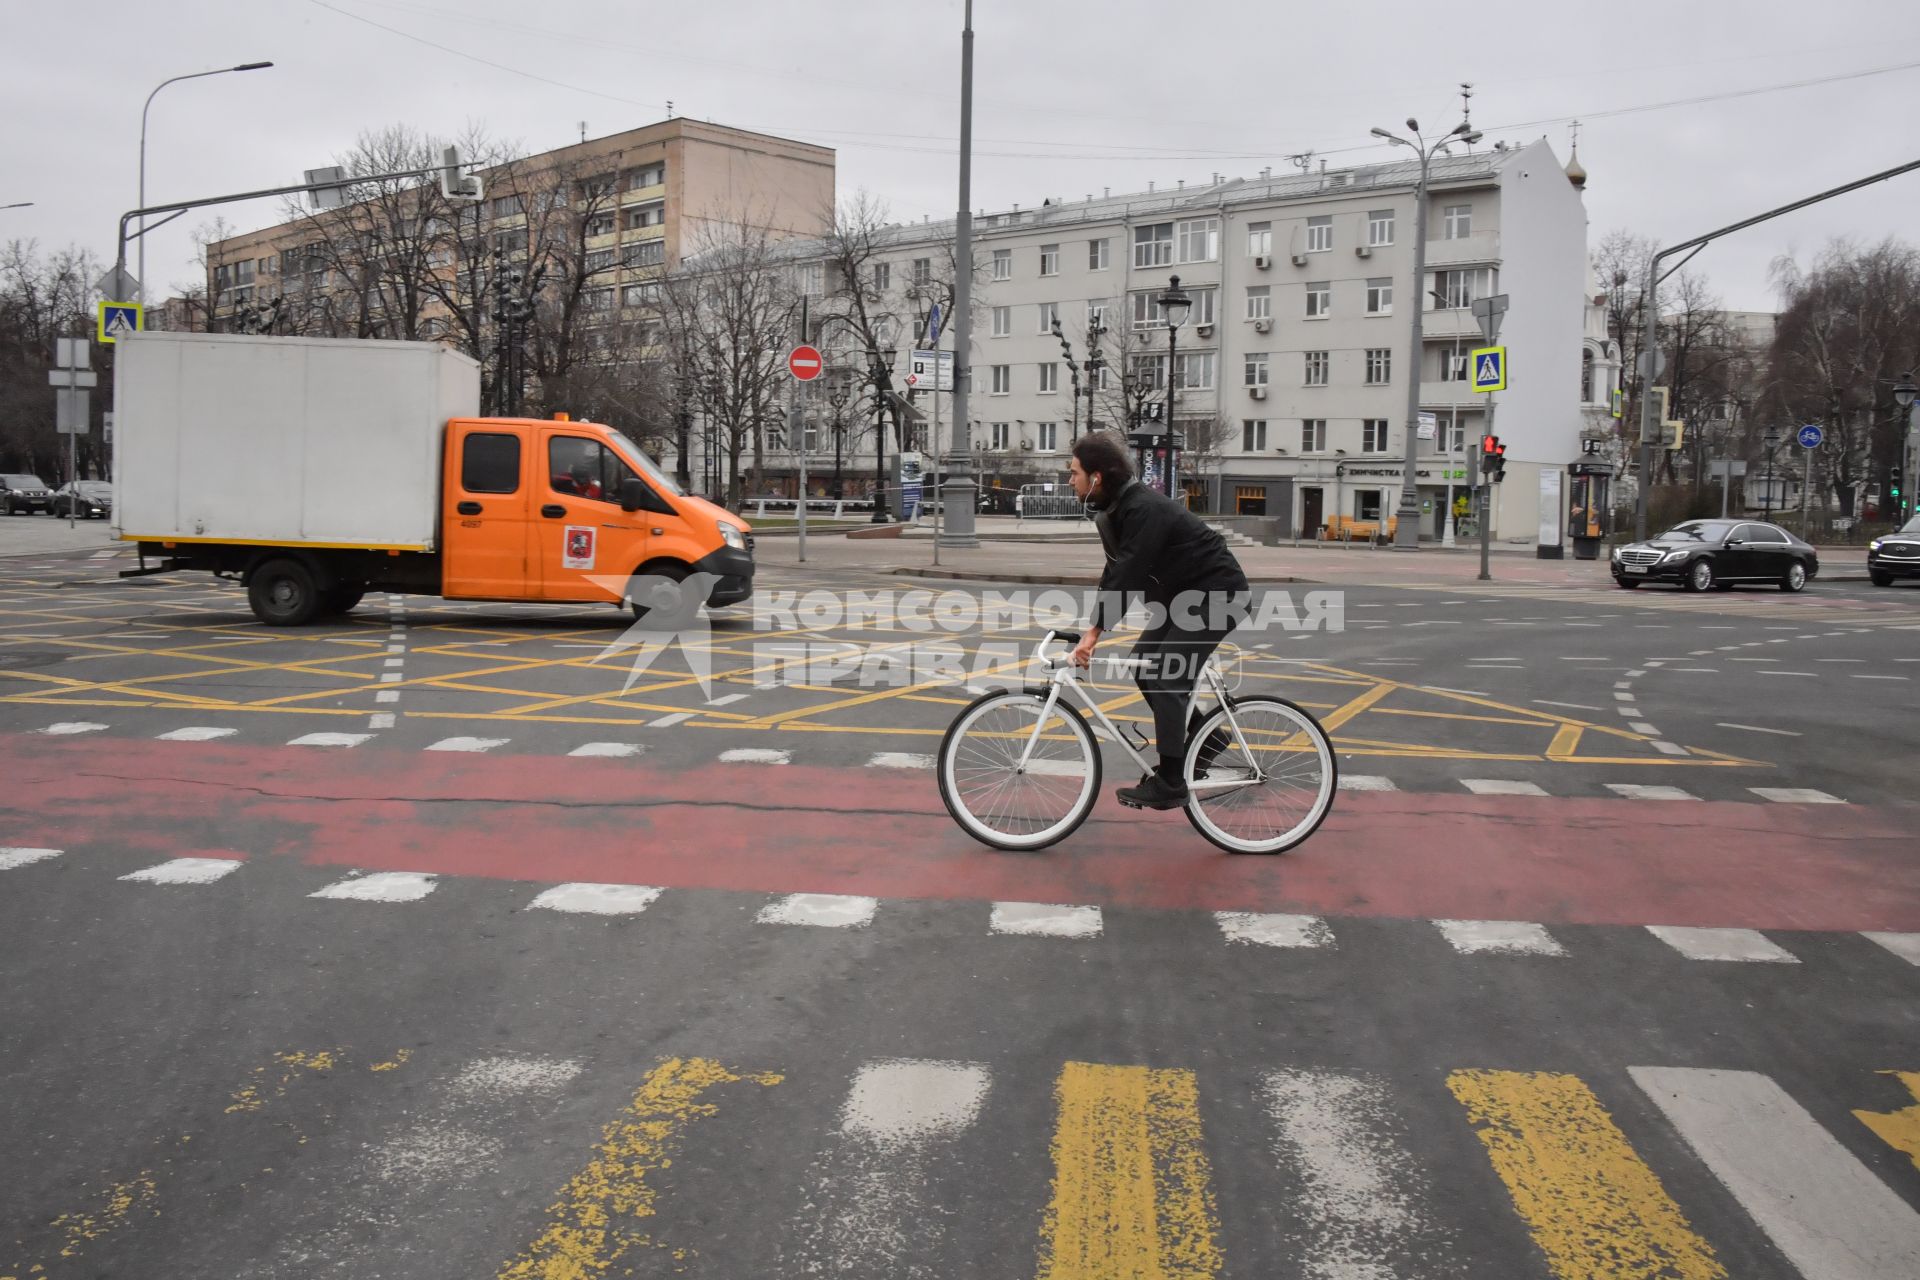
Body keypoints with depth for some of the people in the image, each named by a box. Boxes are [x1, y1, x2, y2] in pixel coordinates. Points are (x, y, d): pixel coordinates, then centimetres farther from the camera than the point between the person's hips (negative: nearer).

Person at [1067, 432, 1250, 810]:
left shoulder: (1144, 510, -27)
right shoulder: (1112, 510, 3)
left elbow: (1128, 574, -31)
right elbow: (1115, 572, 3)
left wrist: (1096, 630, -30)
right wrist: (1093, 628, -5)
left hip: (1216, 593, -10)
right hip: (1181, 592, 10)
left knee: (1166, 677, -14)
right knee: (1142, 663, 6)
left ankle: (1169, 784, -7)